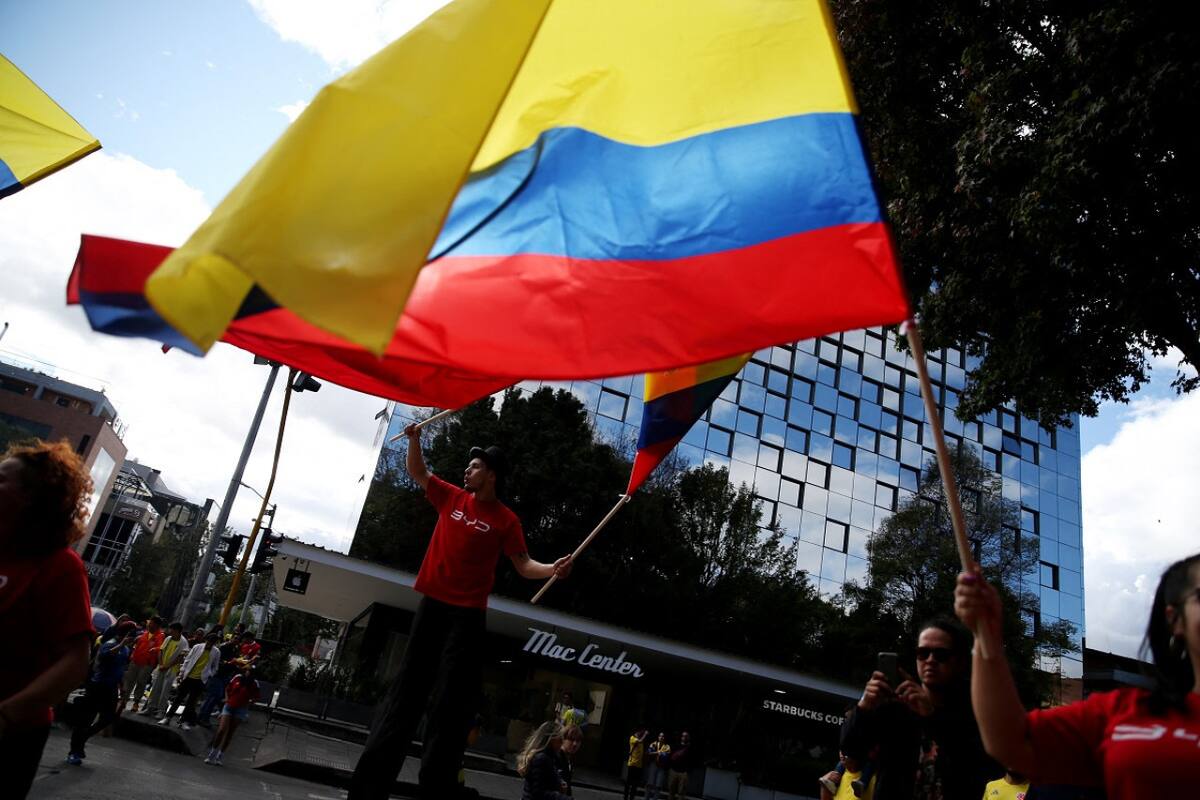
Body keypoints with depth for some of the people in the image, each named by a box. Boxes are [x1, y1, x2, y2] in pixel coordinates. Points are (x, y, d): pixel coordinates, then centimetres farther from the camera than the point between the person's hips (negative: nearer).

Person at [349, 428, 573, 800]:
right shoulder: (452, 498, 6)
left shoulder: (505, 520, -4)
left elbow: (524, 565, -6)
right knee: (407, 688, 7)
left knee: (450, 699, -1)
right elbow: (419, 473, 17)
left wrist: (553, 569, -25)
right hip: (432, 604, 4)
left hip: (467, 614, -4)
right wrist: (414, 440, 3)